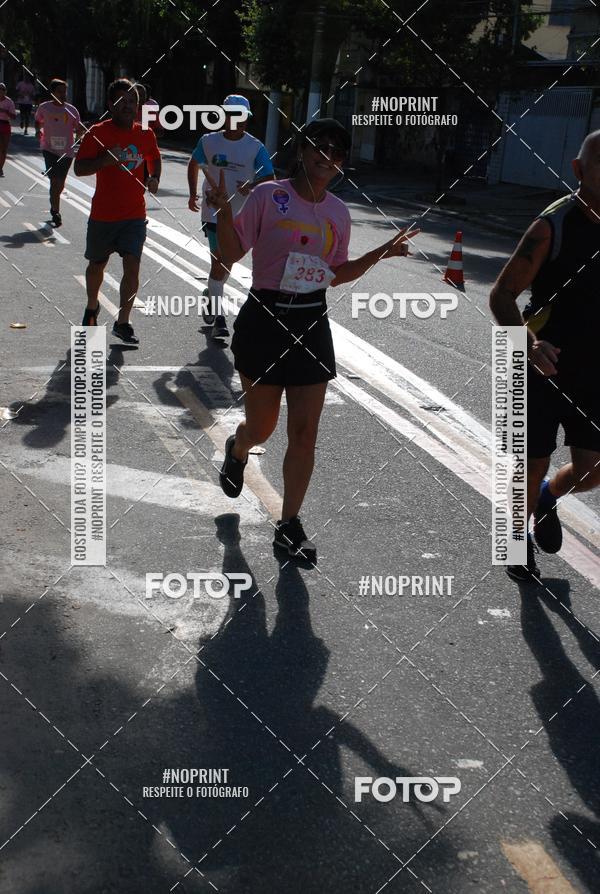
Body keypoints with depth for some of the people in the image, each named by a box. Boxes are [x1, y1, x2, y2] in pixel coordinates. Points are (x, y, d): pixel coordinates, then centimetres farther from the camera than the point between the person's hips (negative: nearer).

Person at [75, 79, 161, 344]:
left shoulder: (145, 135, 4)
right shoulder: (97, 133, -7)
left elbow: (154, 159, 24)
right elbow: (79, 168, -11)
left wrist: (154, 178, 4)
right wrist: (105, 160, -27)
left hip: (135, 215, 2)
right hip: (103, 213, -1)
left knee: (132, 266, -12)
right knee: (97, 265, 15)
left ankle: (122, 323, -4)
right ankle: (92, 307, 42)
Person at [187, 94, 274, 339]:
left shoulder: (255, 147, -6)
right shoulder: (209, 141, -3)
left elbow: (270, 179, -6)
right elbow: (194, 164, 16)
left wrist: (252, 187, -26)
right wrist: (193, 194, 9)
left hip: (241, 215, 2)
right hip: (214, 211, -2)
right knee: (219, 262, -8)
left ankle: (210, 297, 40)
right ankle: (217, 316, -3)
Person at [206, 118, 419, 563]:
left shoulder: (338, 212, 6)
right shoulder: (268, 195, -7)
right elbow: (231, 254, -7)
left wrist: (381, 253, 6)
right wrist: (224, 212, -23)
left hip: (312, 325, 3)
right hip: (264, 321, -3)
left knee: (305, 432, 0)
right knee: (261, 428, 9)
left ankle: (290, 524, 14)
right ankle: (237, 450, 49)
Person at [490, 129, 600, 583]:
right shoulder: (555, 223, -15)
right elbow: (502, 294, -16)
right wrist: (528, 341, -31)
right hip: (543, 365, -4)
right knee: (533, 463, 7)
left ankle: (547, 497, 35)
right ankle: (520, 540, 32)